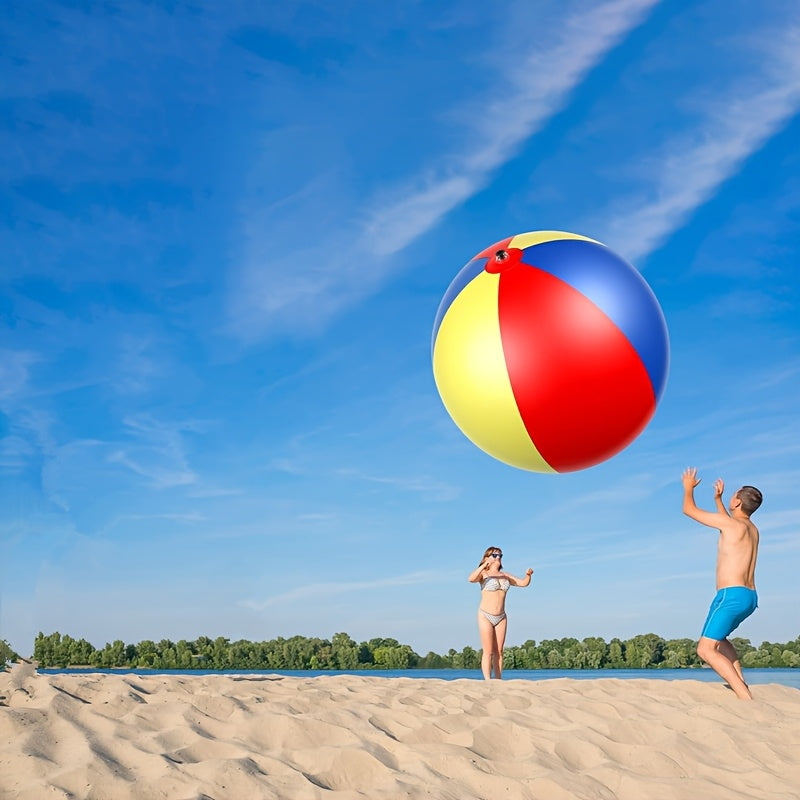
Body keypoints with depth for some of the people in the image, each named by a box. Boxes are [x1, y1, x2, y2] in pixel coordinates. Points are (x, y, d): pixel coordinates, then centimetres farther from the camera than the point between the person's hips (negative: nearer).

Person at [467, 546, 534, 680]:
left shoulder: (505, 576, 13)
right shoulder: (484, 574, -4)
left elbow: (524, 583, 16)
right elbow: (471, 579, -25)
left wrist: (528, 575, -6)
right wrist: (484, 565, -35)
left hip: (501, 617, 5)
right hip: (485, 616, -5)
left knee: (499, 651, 4)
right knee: (488, 651, -7)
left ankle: (498, 681, 7)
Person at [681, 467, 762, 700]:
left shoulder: (730, 523, -9)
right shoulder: (752, 529, 15)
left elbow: (689, 509, 0)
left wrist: (689, 487, 18)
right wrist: (718, 499, 46)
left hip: (732, 595, -9)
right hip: (750, 597, 9)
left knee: (706, 649, -12)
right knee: (717, 637, 30)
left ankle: (745, 697, -22)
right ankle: (741, 684, 16)